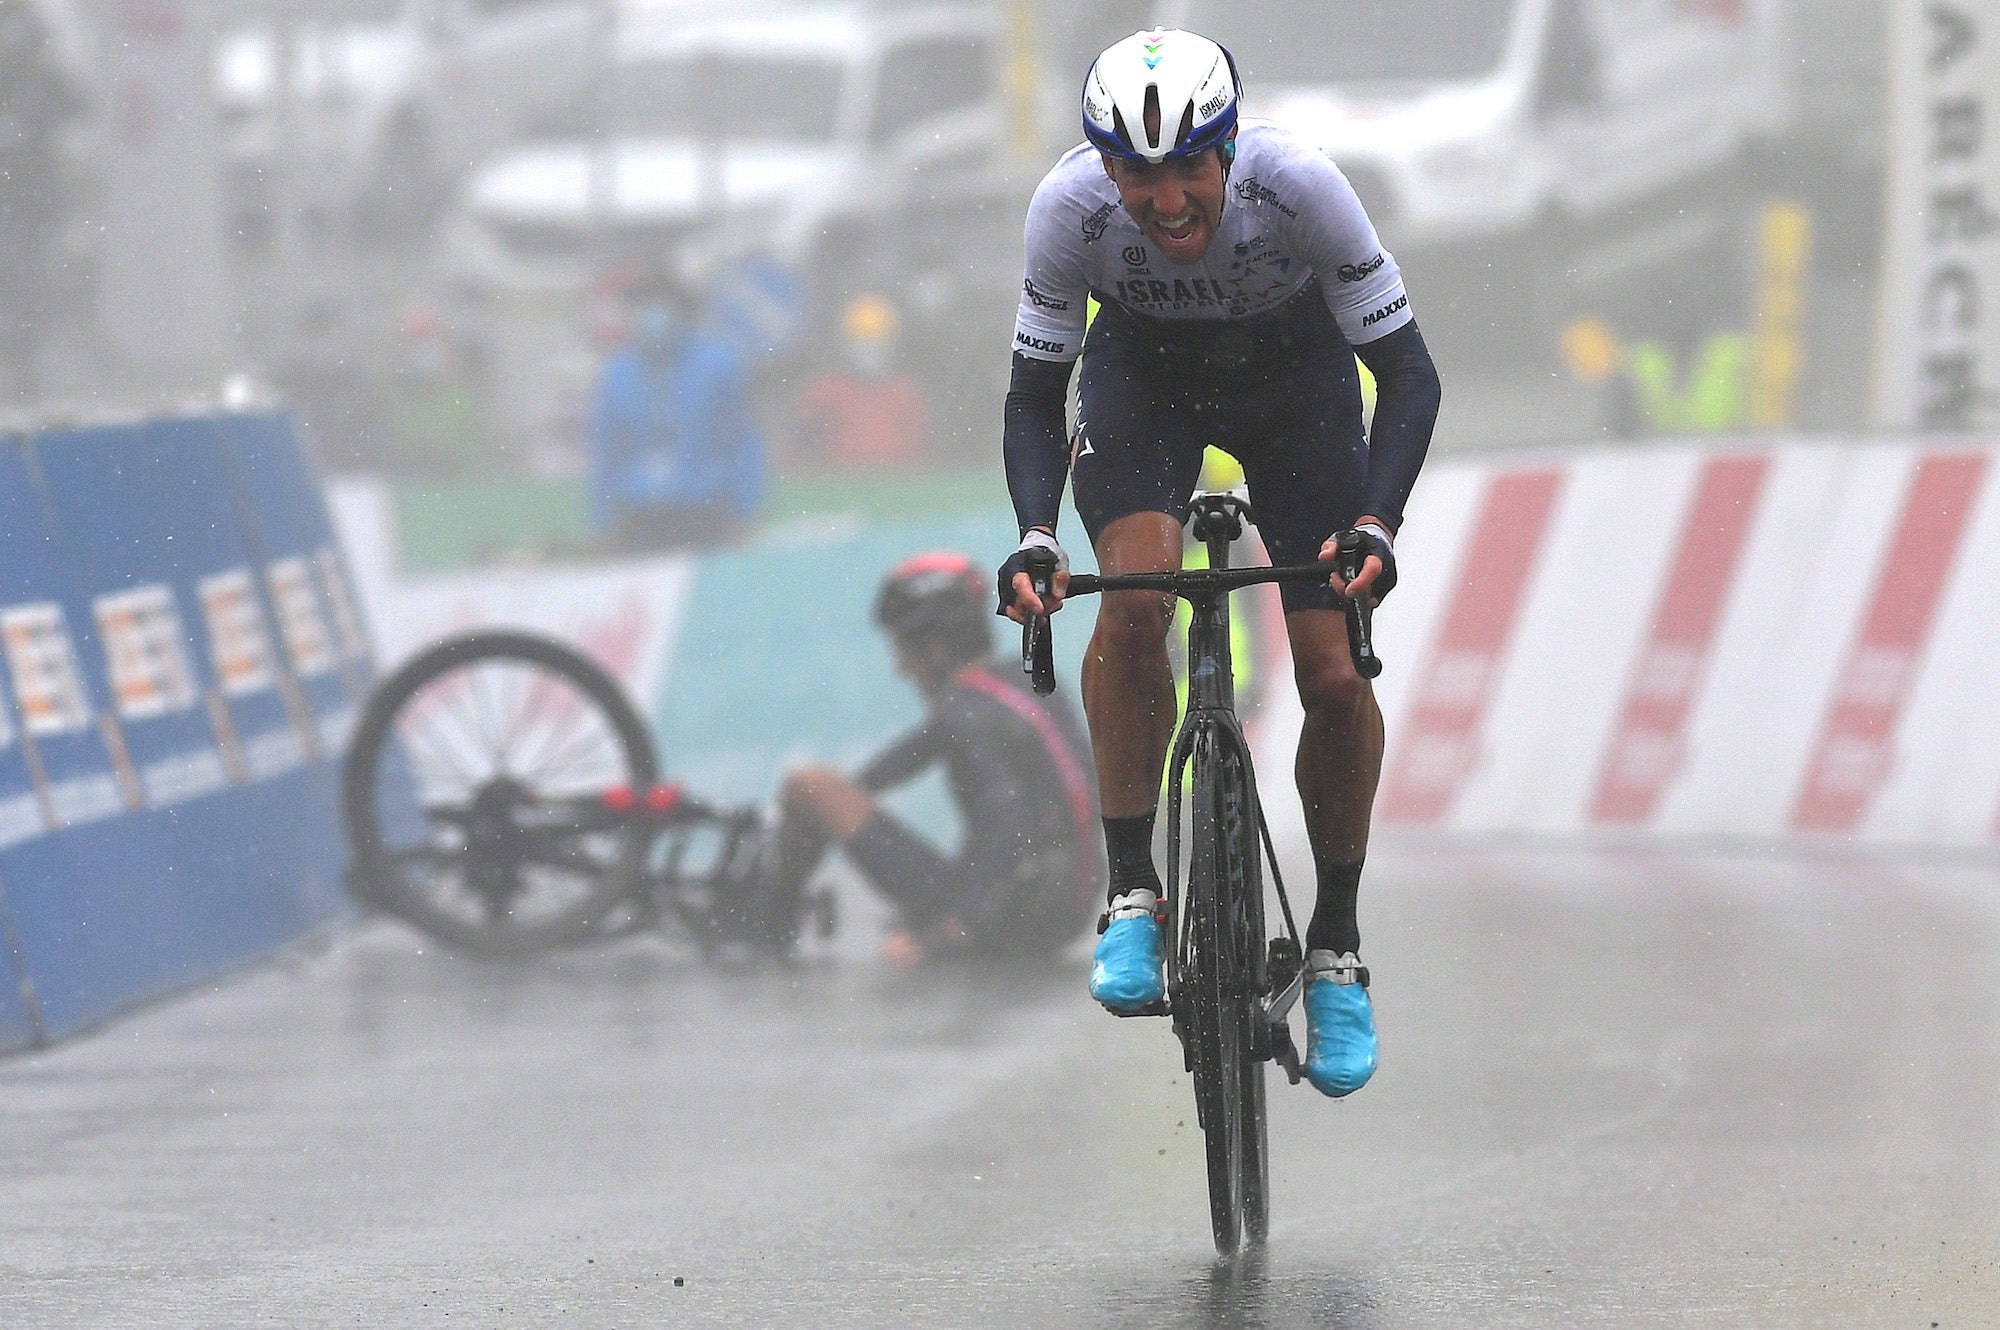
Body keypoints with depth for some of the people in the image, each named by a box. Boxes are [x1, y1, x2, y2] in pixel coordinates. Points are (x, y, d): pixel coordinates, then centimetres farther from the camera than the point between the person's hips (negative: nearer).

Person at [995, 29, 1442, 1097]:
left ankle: (1336, 948, 9)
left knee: (1334, 673, -10)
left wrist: (1376, 522, -41)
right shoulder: (1069, 208, -31)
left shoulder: (1299, 186, -35)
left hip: (1292, 365, 0)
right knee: (1135, 596, -29)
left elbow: (1406, 371, -27)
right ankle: (1131, 896, -16)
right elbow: (1034, 395, -19)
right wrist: (1033, 536, -36)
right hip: (1141, 367, 0)